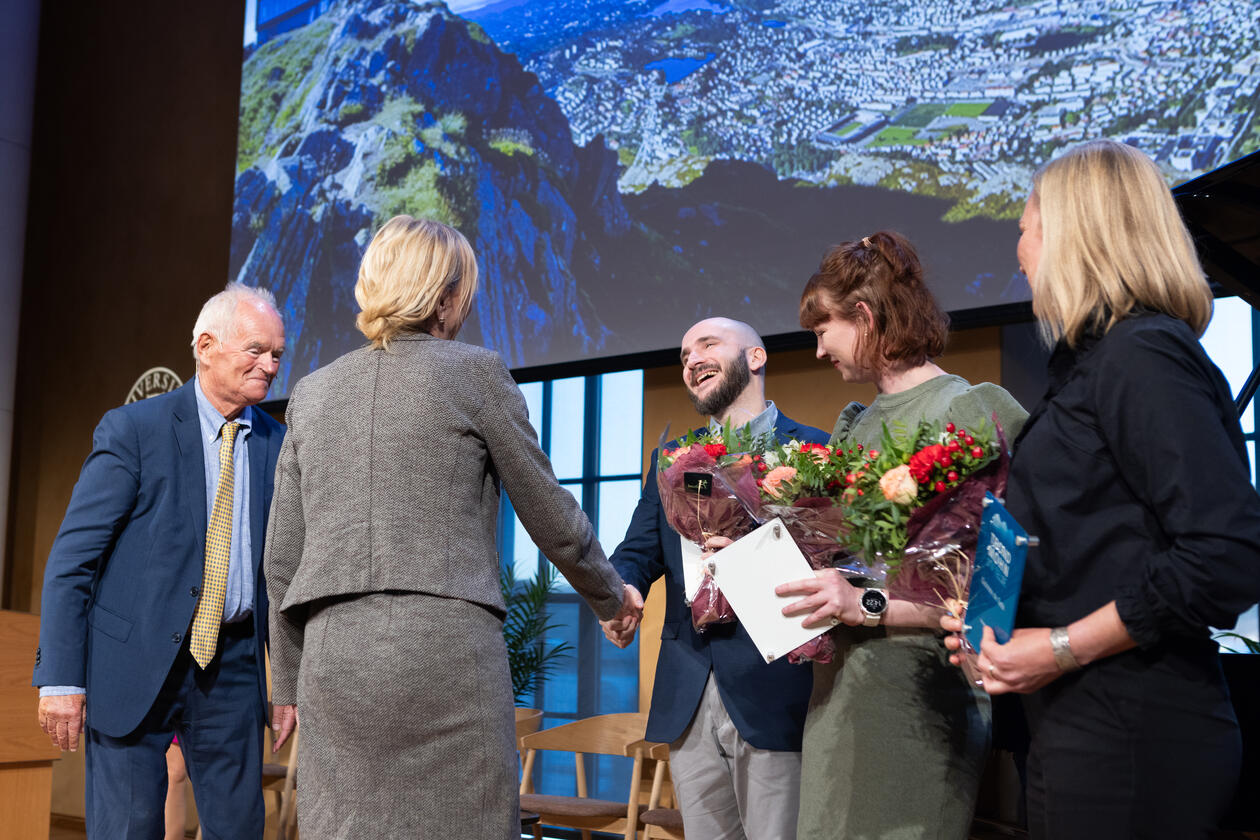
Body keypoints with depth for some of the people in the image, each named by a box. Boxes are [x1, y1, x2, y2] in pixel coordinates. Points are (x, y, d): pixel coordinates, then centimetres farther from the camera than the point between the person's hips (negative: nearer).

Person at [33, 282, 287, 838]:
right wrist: (60, 679, -13)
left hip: (232, 669, 4)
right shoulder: (133, 430, -6)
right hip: (136, 661, -4)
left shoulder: (276, 444, 7)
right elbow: (70, 560, -7)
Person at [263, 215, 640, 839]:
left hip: (333, 654, 5)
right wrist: (611, 598, 23)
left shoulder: (311, 393, 14)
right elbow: (552, 518, 7)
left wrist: (289, 680, 23)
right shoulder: (476, 372, 2)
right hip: (445, 648, -4)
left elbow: (281, 561, 14)